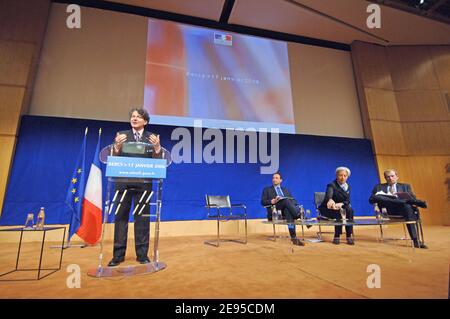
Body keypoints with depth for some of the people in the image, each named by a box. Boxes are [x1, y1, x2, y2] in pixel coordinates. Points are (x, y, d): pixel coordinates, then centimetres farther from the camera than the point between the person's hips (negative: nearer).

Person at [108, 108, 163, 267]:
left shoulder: (152, 137, 4)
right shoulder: (122, 135, 7)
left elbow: (156, 162, 0)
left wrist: (157, 147, -18)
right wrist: (117, 145, -16)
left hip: (143, 183, -1)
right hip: (124, 181, 1)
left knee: (142, 217, 6)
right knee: (121, 217, 7)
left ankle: (142, 254, 18)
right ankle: (118, 254, 20)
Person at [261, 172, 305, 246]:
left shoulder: (285, 190, 30)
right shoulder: (267, 189, 21)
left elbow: (293, 200, 18)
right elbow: (263, 202, 6)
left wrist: (294, 205, -7)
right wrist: (272, 201, -14)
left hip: (287, 209, 2)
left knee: (288, 211, -39)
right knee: (286, 200, -33)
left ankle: (294, 238, -44)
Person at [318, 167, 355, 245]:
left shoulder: (348, 187, 5)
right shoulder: (332, 185, -15)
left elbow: (347, 201, 0)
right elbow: (329, 194, -38)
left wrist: (341, 204, -25)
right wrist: (330, 200, -63)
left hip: (341, 207, 5)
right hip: (327, 209, -5)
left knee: (349, 209, -25)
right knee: (339, 212, -33)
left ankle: (349, 236, -21)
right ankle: (337, 237, -23)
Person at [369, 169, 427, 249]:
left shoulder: (405, 186, 24)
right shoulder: (378, 187, 20)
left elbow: (413, 199, 12)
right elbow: (371, 200, 9)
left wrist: (414, 203, -12)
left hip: (403, 208, 1)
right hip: (387, 210, 0)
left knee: (407, 206, -36)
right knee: (378, 197, -31)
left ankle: (415, 240, -35)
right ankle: (418, 203, -33)